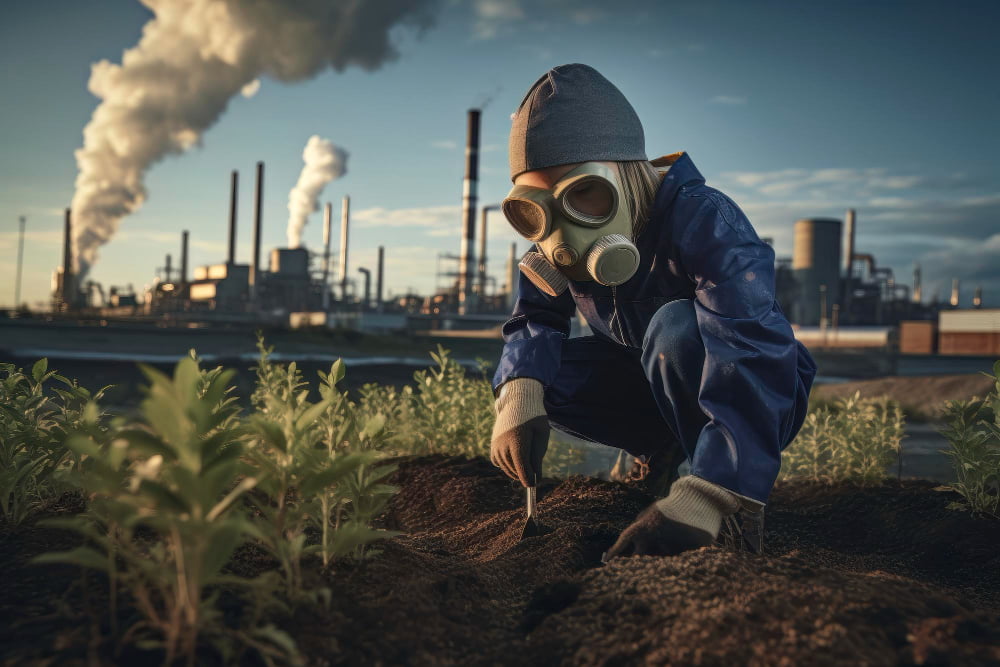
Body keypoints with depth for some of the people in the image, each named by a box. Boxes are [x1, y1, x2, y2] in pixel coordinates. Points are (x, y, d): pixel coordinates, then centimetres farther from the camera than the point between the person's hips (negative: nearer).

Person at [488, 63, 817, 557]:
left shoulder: (702, 221, -33)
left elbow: (754, 358, -44)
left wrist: (703, 498, -55)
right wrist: (519, 392, -38)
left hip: (756, 400, -6)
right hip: (657, 392, 7)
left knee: (675, 327, -36)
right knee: (535, 368, -11)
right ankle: (660, 453, 9)